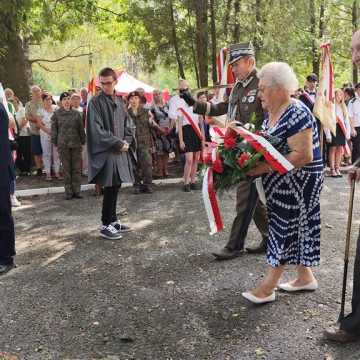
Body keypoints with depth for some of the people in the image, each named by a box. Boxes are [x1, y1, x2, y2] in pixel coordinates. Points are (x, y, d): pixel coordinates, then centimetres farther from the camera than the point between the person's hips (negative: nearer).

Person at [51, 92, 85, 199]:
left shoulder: (76, 113, 7)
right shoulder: (56, 114, 3)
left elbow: (81, 129, 10)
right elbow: (54, 129, 5)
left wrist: (83, 141, 6)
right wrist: (55, 142, 1)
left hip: (76, 144, 1)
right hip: (63, 145, -1)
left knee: (77, 168, 3)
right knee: (66, 169, 3)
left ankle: (76, 191, 10)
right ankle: (68, 192, 9)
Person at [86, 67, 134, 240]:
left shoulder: (119, 101, 13)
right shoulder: (96, 102, -8)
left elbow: (128, 123, 14)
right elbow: (96, 130, -14)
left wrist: (126, 141, -4)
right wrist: (118, 143, -14)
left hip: (120, 150, 7)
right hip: (105, 152, -6)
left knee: (115, 187, 10)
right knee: (110, 188, -6)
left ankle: (113, 220, 22)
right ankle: (105, 225, 4)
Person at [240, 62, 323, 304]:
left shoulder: (297, 114, -21)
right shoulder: (271, 113, 7)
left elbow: (304, 155, -27)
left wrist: (265, 167, -28)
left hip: (299, 182, -9)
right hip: (282, 183, 9)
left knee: (285, 228, -1)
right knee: (294, 227, 16)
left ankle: (268, 287, 8)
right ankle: (305, 277, 30)